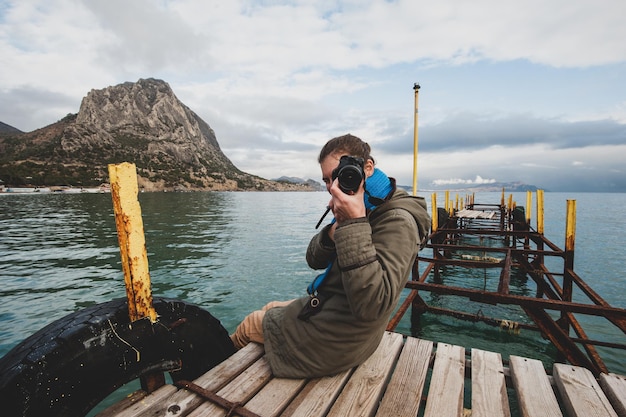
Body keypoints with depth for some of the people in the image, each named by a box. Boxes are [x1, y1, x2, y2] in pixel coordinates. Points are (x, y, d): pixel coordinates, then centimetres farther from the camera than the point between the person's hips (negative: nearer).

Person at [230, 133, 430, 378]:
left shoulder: (397, 222, -27)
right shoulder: (371, 209, 1)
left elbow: (371, 306, -38)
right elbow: (314, 260, -1)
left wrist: (354, 223, -40)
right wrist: (335, 230, -23)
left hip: (331, 344, -8)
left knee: (250, 324, 14)